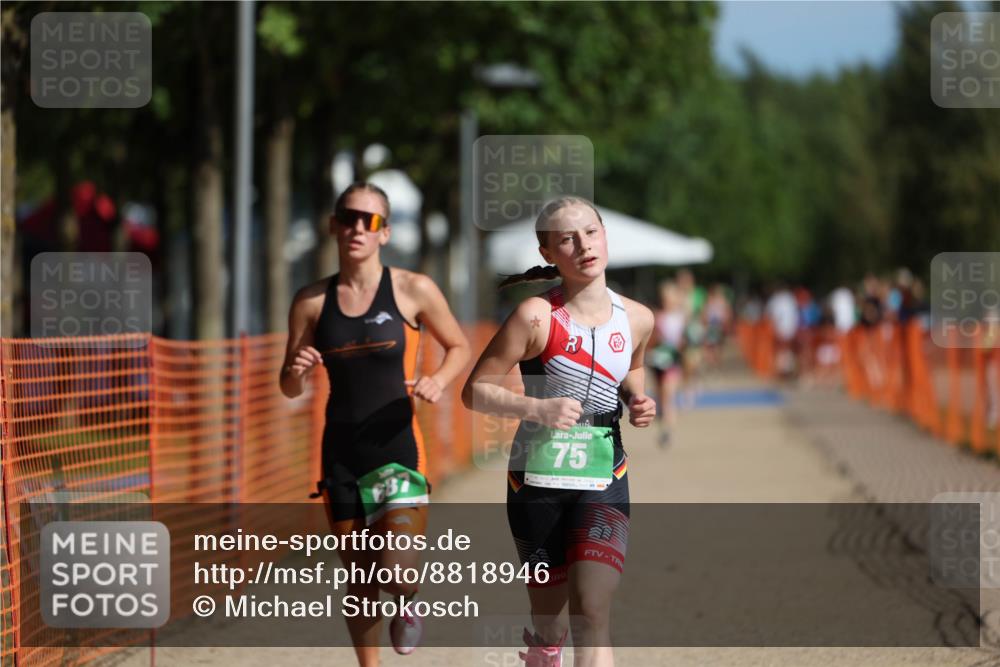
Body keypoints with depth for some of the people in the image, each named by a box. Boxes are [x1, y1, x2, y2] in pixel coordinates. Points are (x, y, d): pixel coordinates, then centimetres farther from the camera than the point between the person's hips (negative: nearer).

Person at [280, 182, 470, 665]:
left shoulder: (413, 291, -3)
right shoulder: (313, 302, 3)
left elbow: (459, 347, 10)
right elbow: (289, 388, 10)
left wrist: (438, 379, -10)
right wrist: (297, 371, -14)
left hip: (399, 449, -3)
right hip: (342, 455, 3)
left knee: (398, 577, -16)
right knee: (359, 583, 9)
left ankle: (407, 606, 21)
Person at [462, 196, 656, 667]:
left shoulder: (636, 319, 2)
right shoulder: (537, 316, -12)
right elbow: (474, 390, -8)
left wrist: (637, 401, 4)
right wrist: (537, 408, -22)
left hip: (605, 481, 2)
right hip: (538, 482, -2)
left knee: (592, 614, -15)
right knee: (549, 626, 8)